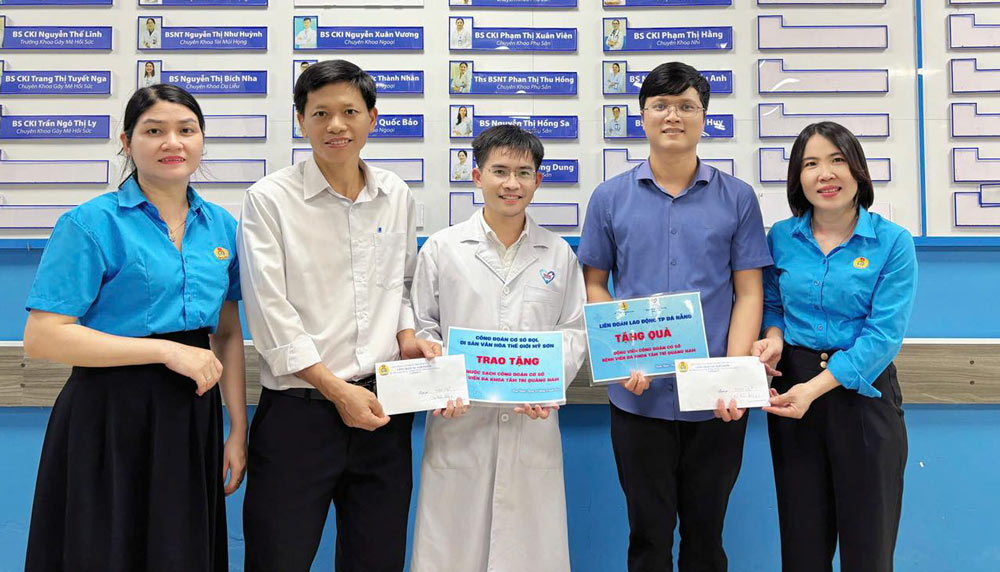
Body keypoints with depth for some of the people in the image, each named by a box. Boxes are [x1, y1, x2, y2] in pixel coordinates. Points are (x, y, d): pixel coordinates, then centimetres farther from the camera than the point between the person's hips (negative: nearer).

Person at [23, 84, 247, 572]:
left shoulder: (221, 225, 7)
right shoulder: (92, 223, -9)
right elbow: (41, 337, -14)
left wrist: (238, 430, 6)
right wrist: (167, 350, -17)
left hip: (192, 418, 5)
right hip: (110, 420, -5)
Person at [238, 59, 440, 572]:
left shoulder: (397, 196, 9)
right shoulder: (270, 199, -5)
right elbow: (269, 313, -10)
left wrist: (405, 337, 2)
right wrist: (336, 388, -13)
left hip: (382, 406, 4)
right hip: (299, 409, -4)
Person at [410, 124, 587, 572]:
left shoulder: (559, 254, 8)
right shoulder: (442, 249, 4)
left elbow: (574, 330, 8)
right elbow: (422, 329, 5)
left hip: (534, 424, 1)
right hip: (459, 422, -1)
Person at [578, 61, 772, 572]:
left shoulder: (737, 198, 2)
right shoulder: (610, 197, 3)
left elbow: (748, 293, 1)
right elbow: (594, 286, 5)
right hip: (638, 396, 0)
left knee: (706, 530, 15)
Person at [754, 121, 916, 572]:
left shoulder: (892, 242, -7)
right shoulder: (781, 237, 3)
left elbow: (884, 334, -13)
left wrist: (815, 388, -22)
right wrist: (773, 336, -7)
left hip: (862, 388, -2)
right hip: (792, 385, 3)